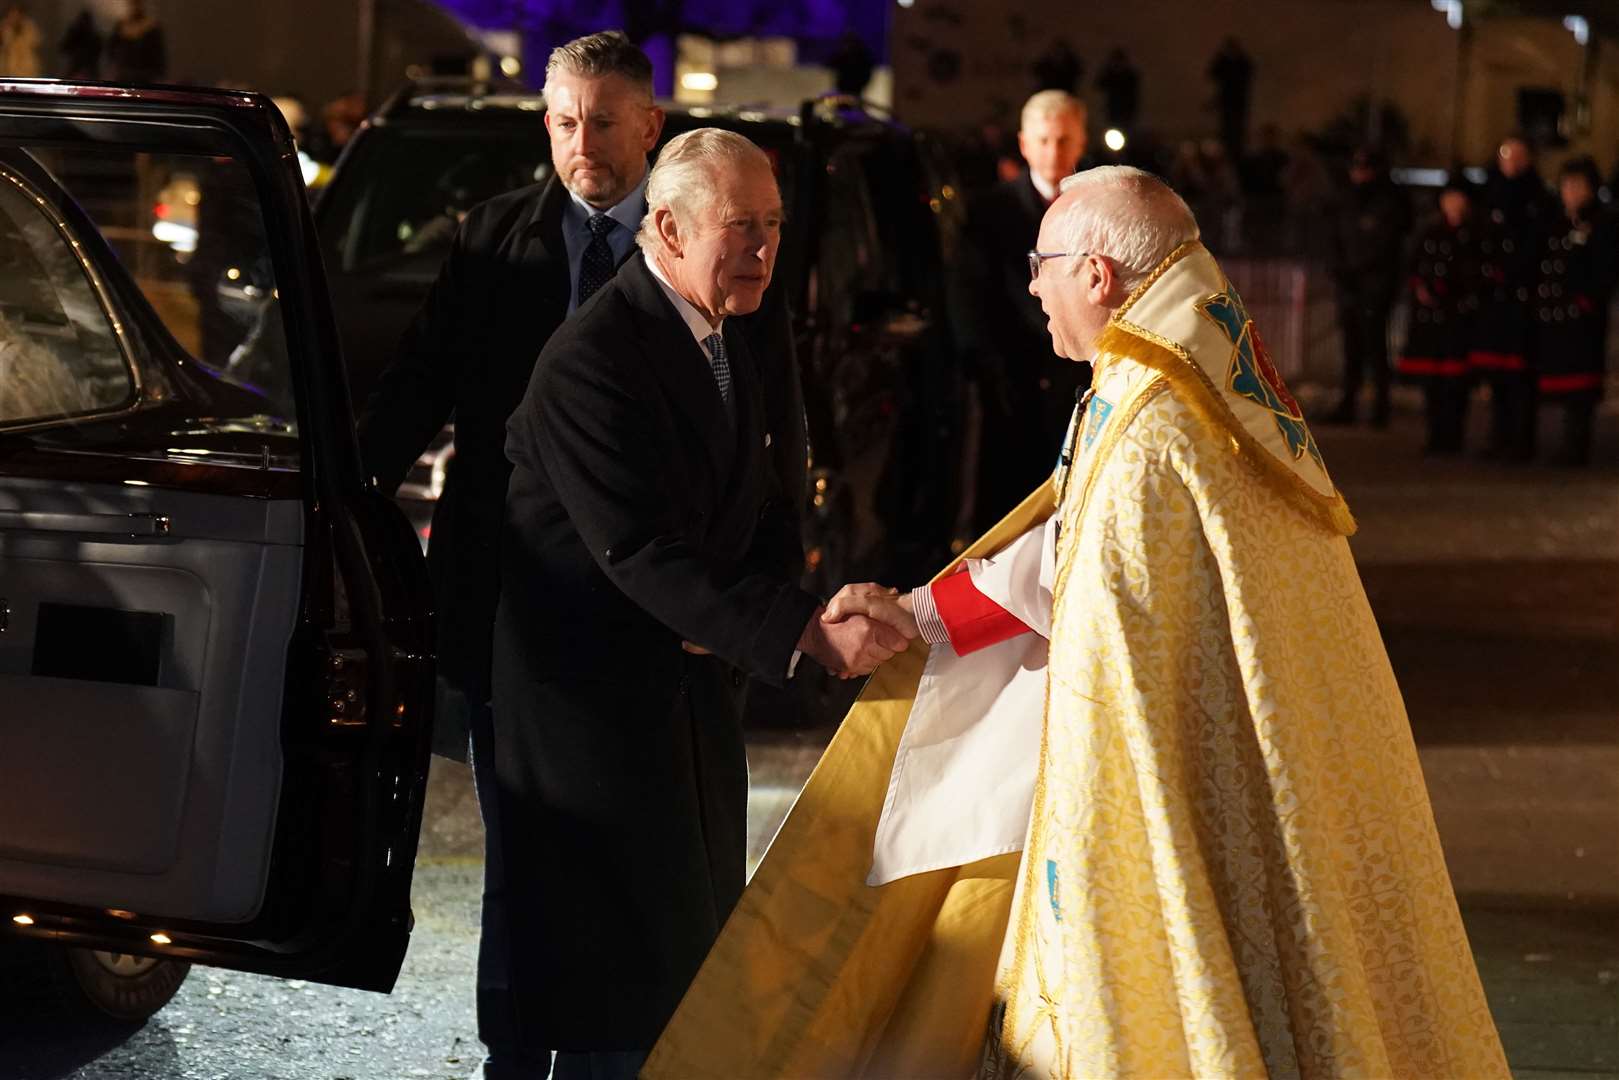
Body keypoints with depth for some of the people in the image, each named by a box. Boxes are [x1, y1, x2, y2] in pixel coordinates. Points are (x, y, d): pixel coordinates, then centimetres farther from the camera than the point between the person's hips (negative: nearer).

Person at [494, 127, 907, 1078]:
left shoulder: (734, 347, 7)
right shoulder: (591, 359, -22)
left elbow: (768, 515, 11)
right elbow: (641, 552, -30)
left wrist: (720, 623, -11)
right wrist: (804, 632, -38)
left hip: (695, 681, 9)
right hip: (597, 688, -9)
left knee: (695, 933, 15)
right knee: (619, 960, -6)